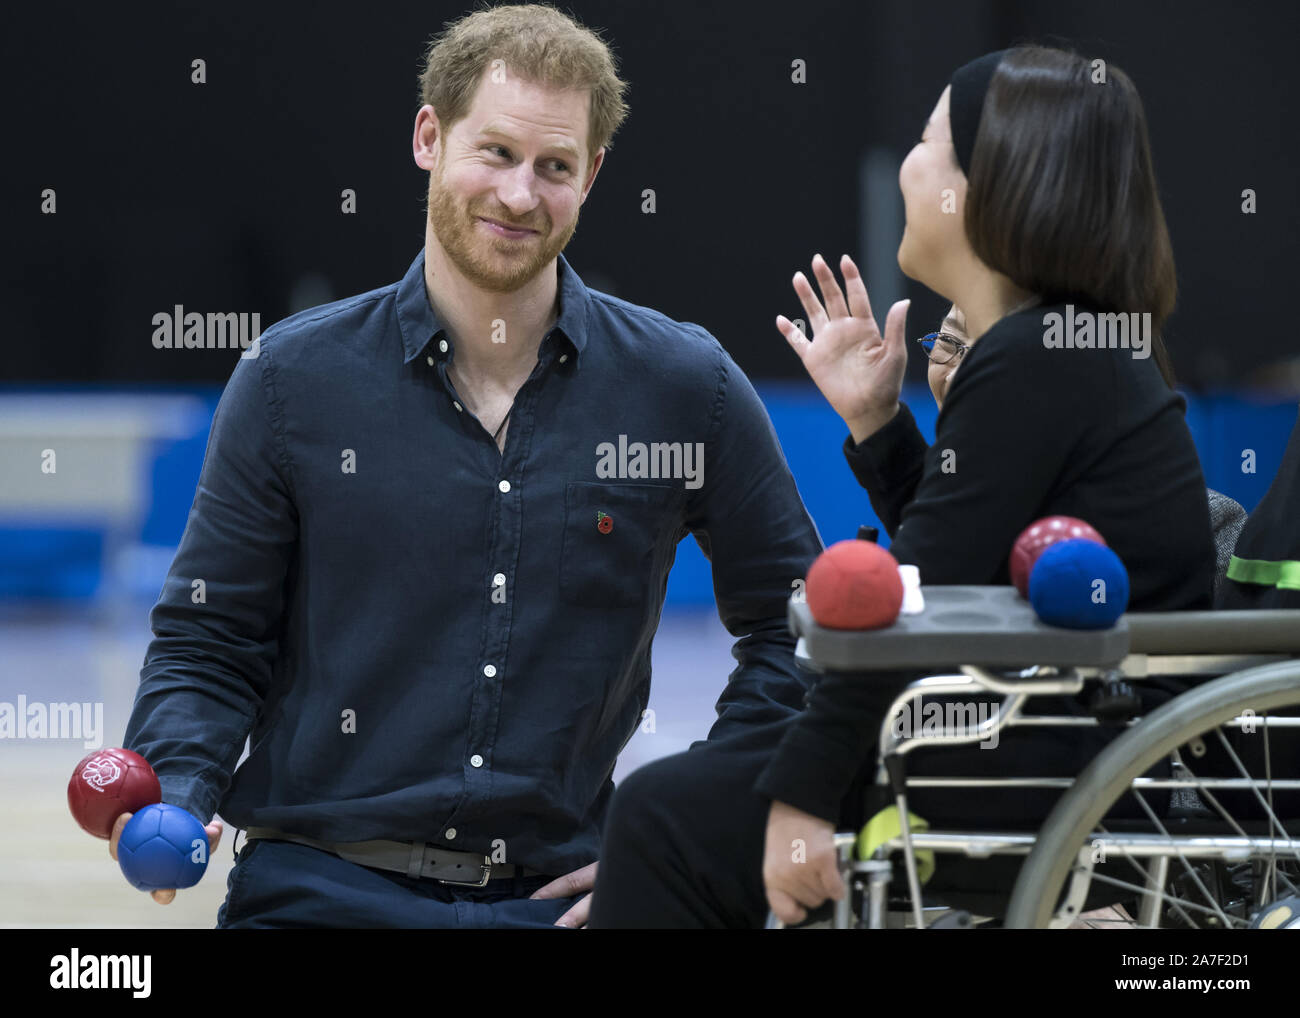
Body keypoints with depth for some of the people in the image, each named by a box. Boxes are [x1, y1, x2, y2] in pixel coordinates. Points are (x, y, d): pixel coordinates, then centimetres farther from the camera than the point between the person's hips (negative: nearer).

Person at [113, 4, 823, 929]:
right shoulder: (295, 379, 3)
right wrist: (176, 799, -12)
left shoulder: (686, 387, 4)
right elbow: (207, 643, 7)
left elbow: (792, 625, 14)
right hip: (319, 884, -1)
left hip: (553, 893, 2)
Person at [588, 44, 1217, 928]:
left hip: (1062, 779, -11)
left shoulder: (1031, 365, -17)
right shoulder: (1080, 352, 15)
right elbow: (955, 572, 19)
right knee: (706, 774, 20)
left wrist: (805, 793, -17)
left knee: (669, 816, -7)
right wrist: (874, 420, 11)